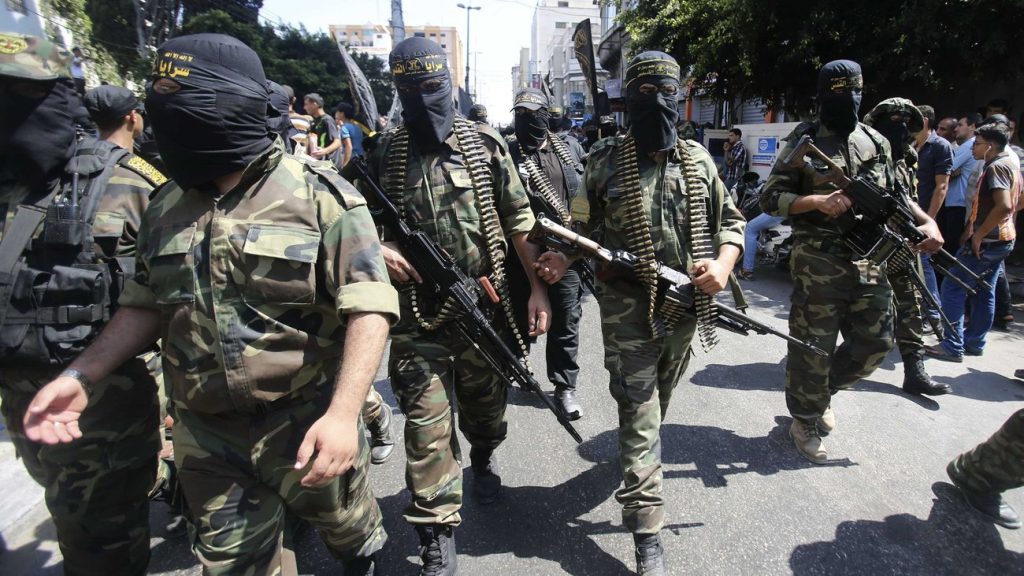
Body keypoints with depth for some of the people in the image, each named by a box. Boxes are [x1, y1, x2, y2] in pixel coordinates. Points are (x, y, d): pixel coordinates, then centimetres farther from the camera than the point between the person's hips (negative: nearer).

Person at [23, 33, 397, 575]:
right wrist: (80, 376, 1)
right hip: (205, 435, 5)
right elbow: (148, 303, 13)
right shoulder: (166, 206, 3)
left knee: (344, 522, 22)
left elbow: (368, 306, -19)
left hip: (309, 424, -4)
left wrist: (343, 412, -28)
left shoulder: (320, 196, -16)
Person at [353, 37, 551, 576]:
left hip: (486, 307, 1)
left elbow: (519, 218, 1)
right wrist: (377, 249, -12)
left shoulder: (485, 143, 1)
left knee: (485, 406, 21)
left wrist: (537, 286, -4)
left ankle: (483, 457, 54)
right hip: (418, 317, -1)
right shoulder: (382, 155, 1)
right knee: (427, 428, 1)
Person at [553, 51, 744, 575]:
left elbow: (730, 221, 11)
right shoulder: (606, 161, -4)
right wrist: (559, 259, -20)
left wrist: (723, 264, -8)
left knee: (658, 403, 22)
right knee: (640, 413, -4)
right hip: (628, 307, -4)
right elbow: (582, 227, 1)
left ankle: (636, 458, 52)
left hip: (685, 305, 4)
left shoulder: (698, 160, 6)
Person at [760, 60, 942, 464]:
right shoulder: (804, 141, -3)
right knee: (814, 346, 3)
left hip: (869, 262, 6)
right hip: (818, 264, -6)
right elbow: (770, 198, -7)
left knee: (876, 342, 11)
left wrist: (926, 221, 3)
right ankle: (805, 421, 21)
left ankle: (823, 390, 34)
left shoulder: (877, 143, 13)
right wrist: (816, 201, -21)